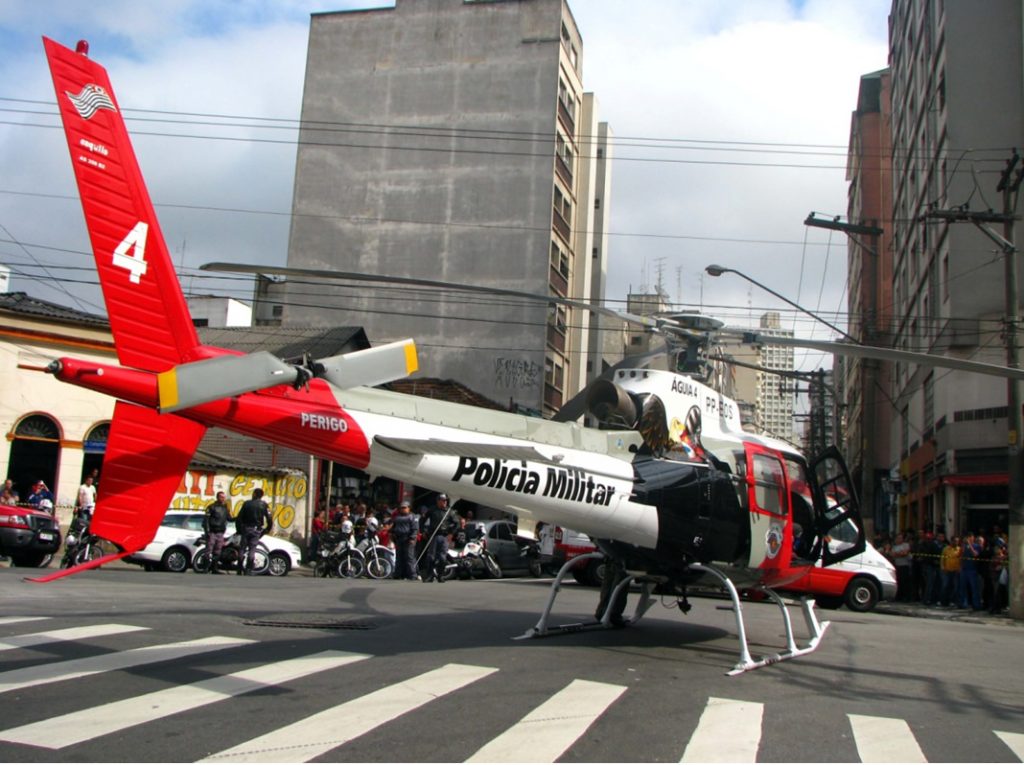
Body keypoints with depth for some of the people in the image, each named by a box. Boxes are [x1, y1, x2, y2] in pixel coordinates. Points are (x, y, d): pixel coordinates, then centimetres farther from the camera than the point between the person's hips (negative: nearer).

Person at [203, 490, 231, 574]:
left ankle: (214, 568, 13)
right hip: (212, 532, -6)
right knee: (209, 550, -11)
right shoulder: (212, 507, -2)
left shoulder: (225, 508, 15)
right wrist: (207, 531, -14)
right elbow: (206, 519, -7)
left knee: (217, 552, 8)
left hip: (220, 533, 6)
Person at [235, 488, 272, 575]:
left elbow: (239, 517, 0)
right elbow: (269, 519, -6)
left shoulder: (247, 503, 2)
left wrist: (239, 529, 9)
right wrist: (266, 530, 7)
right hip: (256, 530, -1)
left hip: (245, 528, 1)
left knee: (242, 549, 7)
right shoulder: (264, 505, 0)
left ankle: (239, 570, 8)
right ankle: (248, 570, -7)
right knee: (252, 550, 0)